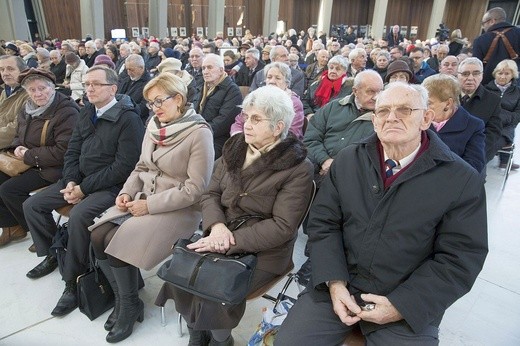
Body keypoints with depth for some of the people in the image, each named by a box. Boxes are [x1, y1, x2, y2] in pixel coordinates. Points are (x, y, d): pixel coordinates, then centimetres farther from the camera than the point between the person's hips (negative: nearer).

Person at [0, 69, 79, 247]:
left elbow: (63, 151, -23)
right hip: (27, 164, 9)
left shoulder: (67, 112, -18)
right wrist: (18, 148, -4)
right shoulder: (27, 110, 8)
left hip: (52, 168, -9)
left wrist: (28, 156, -17)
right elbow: (18, 137, 21)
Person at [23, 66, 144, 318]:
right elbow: (72, 150, 13)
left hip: (111, 186, -8)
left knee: (79, 215, -32)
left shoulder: (128, 119, -15)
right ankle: (51, 255, 27)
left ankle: (73, 281, -12)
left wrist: (84, 188, -18)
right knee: (32, 205, 7)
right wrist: (71, 181, -5)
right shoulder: (87, 112, 9)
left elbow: (124, 167, -20)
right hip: (80, 180, 9)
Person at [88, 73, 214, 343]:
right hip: (143, 199, 7)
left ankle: (130, 304, 7)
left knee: (118, 241, -20)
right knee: (98, 236, -10)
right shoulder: (154, 125, 6)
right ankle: (121, 297, 12)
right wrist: (127, 192, -2)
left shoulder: (199, 133, -16)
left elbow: (195, 188, -19)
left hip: (180, 209, -7)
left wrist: (150, 205, -18)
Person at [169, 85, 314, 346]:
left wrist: (231, 241, -24)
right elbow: (211, 194, 6)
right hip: (220, 239, 5)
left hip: (262, 252, -5)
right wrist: (217, 225, -15)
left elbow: (282, 226, -17)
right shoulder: (235, 148, 5)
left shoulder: (297, 168, -12)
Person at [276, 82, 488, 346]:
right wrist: (334, 282, -11)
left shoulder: (463, 180, -6)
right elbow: (323, 222, 0)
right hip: (339, 286, 2)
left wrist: (402, 306, -14)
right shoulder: (348, 160, 1)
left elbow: (460, 258, -7)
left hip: (409, 305, -1)